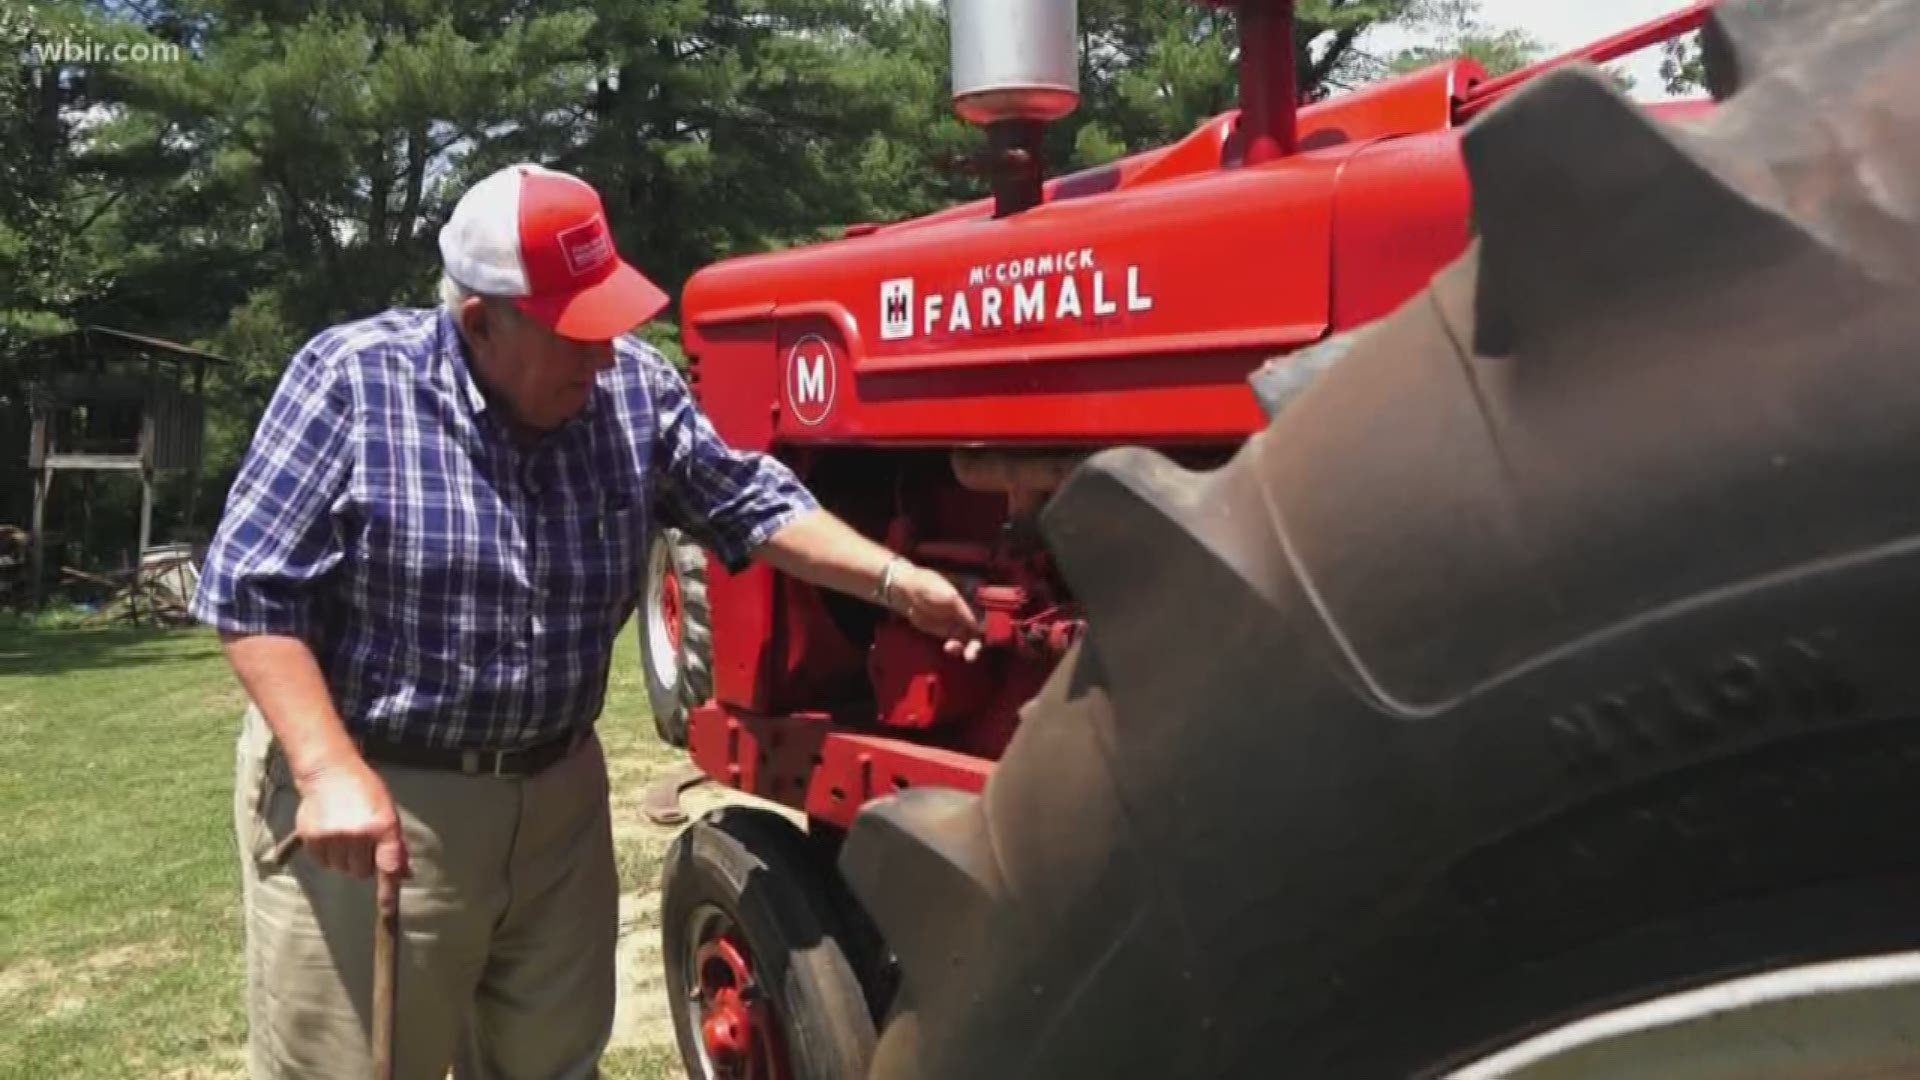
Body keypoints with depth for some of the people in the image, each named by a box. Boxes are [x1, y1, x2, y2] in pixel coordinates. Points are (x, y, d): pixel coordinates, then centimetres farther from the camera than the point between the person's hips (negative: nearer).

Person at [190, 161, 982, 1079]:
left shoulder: (635, 391, -1)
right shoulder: (350, 380, -13)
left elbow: (752, 505, 7)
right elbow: (251, 587, -13)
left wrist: (896, 582, -4)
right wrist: (329, 771, -21)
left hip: (558, 795, 5)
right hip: (369, 799, -4)